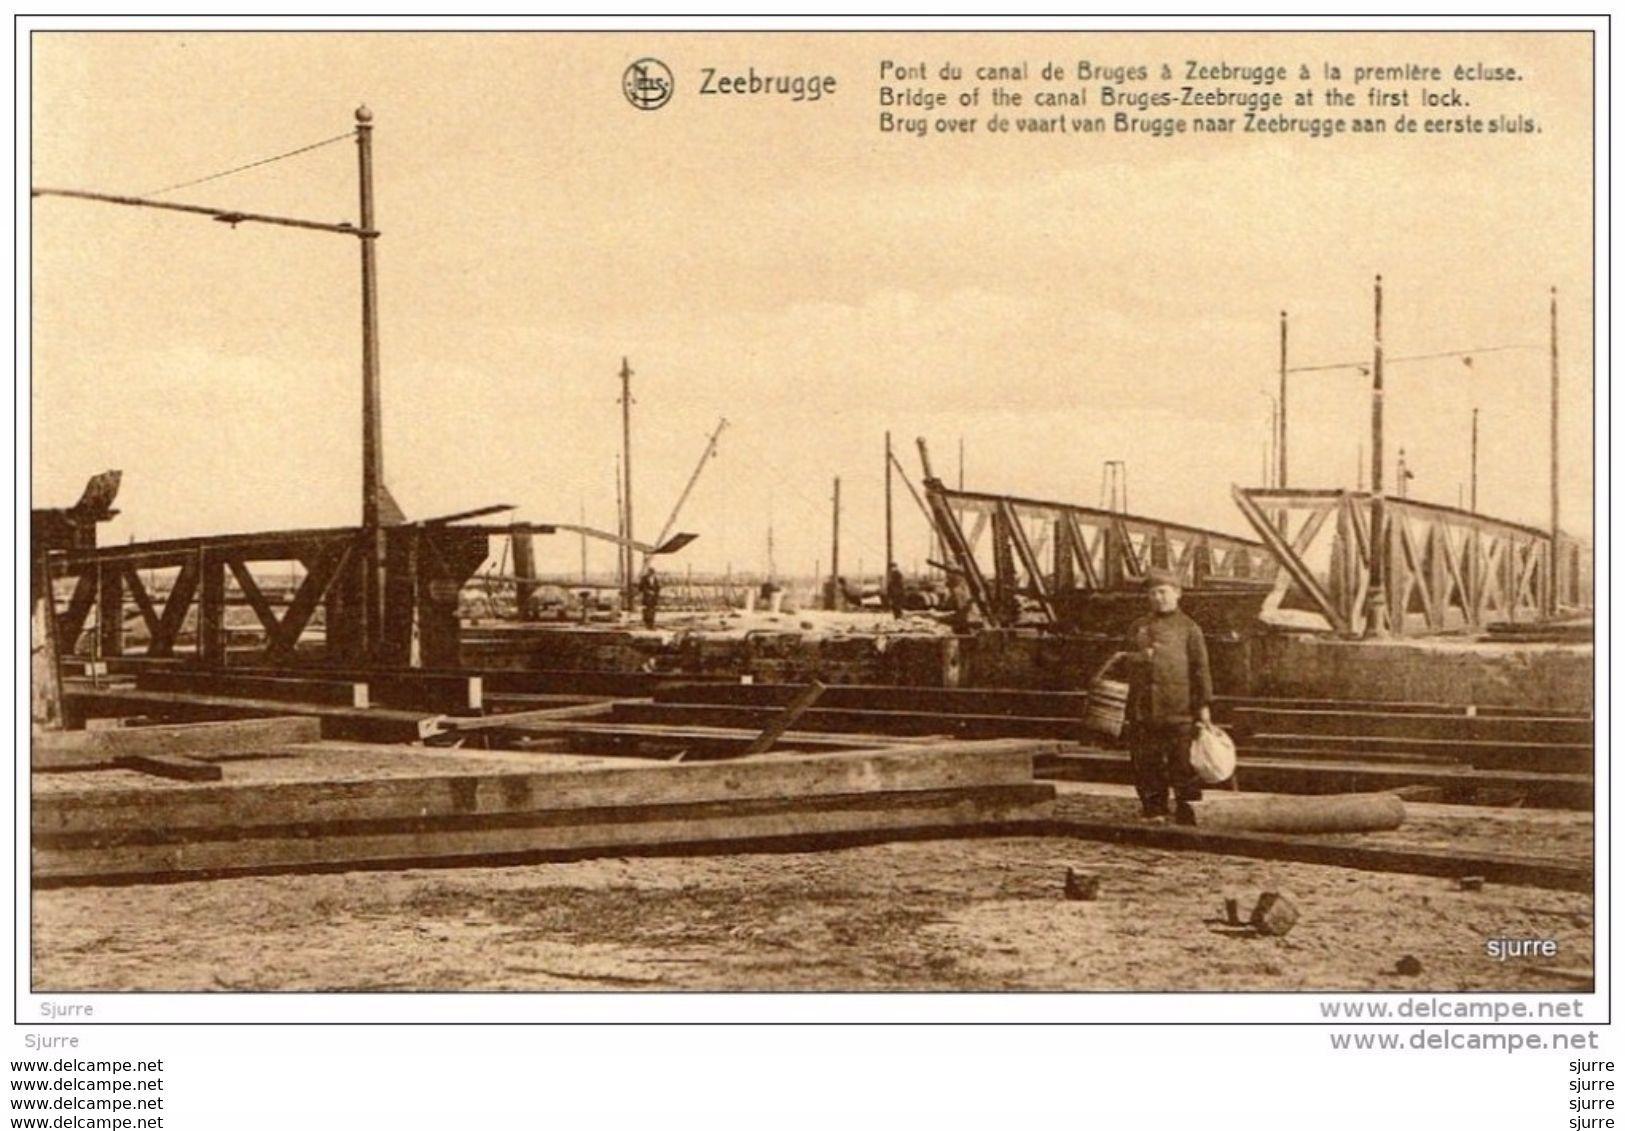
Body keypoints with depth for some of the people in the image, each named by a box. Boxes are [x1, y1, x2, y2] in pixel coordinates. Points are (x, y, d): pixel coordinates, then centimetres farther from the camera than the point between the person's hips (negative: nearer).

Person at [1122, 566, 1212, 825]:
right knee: (1147, 764, 6)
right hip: (1143, 711, 4)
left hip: (1179, 711, -4)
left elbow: (1200, 668, -1)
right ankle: (1153, 811, 17)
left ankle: (1186, 817, 4)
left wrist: (1203, 706, -6)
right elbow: (1127, 664, 25)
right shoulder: (1137, 628, 16)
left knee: (1183, 764, -2)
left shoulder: (1188, 628, 3)